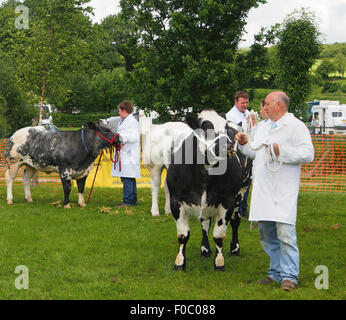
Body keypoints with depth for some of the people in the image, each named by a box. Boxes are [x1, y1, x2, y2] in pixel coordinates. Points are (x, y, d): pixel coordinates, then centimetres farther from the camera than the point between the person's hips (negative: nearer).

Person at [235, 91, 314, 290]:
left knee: (285, 233, -12)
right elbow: (256, 153, 30)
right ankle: (276, 273, 20)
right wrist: (245, 144, 12)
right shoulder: (264, 128, 21)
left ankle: (289, 276, -8)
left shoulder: (296, 126, -4)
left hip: (283, 191, -8)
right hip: (263, 190, 8)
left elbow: (308, 154, -13)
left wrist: (282, 151, -19)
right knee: (267, 235, 11)